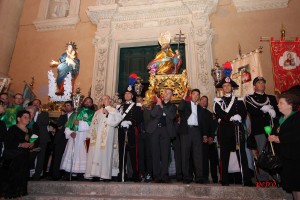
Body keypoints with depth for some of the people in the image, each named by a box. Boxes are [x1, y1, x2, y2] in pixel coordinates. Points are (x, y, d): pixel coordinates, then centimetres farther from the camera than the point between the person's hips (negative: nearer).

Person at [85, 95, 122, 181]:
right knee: (94, 153, 2)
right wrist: (89, 135, 13)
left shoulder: (113, 110, 5)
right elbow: (93, 124, 20)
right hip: (96, 137, 6)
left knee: (104, 154, -9)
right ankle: (92, 173, 8)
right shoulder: (98, 112, 23)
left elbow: (117, 119, -12)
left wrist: (108, 114, -20)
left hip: (106, 137, -6)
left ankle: (104, 174, -6)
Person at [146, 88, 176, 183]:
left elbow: (172, 116, -6)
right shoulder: (156, 104, 16)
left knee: (165, 154, -3)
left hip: (166, 130, 0)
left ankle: (164, 176, 4)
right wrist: (158, 104, -6)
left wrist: (162, 106, -5)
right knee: (155, 153, 0)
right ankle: (156, 176, 6)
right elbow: (153, 114, -1)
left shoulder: (172, 107, 15)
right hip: (155, 129, 1)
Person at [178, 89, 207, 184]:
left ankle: (199, 177, 2)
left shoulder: (200, 109, 21)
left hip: (196, 131, 2)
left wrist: (205, 134, 10)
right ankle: (187, 177, 5)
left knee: (198, 154, -2)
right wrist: (184, 97, -12)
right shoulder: (185, 104, 11)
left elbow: (203, 122, 18)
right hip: (186, 131, -2)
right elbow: (180, 109, -13)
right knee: (185, 154, -1)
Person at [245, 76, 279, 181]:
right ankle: (263, 179, 4)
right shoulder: (249, 98, 11)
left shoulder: (271, 98, 22)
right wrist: (267, 111, -6)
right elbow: (252, 111, -7)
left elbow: (278, 112, 9)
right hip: (259, 130, -3)